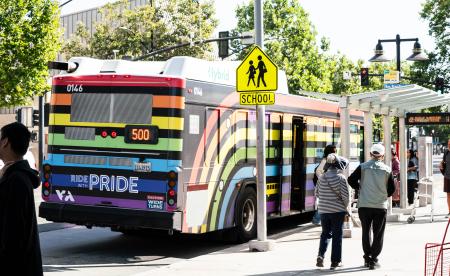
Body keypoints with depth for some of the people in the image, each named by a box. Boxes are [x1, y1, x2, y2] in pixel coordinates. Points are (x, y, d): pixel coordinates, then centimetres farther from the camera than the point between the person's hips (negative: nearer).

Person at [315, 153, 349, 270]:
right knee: (337, 235, 6)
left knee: (325, 233, 17)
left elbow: (317, 193, 8)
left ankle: (321, 255, -2)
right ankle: (335, 261, 10)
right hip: (338, 210, -3)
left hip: (323, 210, 3)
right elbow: (345, 195, -12)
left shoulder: (321, 177, 0)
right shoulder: (341, 178, -12)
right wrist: (345, 206, 5)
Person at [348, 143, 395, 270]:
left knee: (366, 232, 15)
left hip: (364, 205, 1)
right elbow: (392, 189, 1)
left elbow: (351, 180, -7)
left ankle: (367, 258, 16)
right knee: (378, 234, 7)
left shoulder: (363, 167, -3)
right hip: (381, 206, -1)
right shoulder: (387, 169, -2)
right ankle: (373, 260, 4)